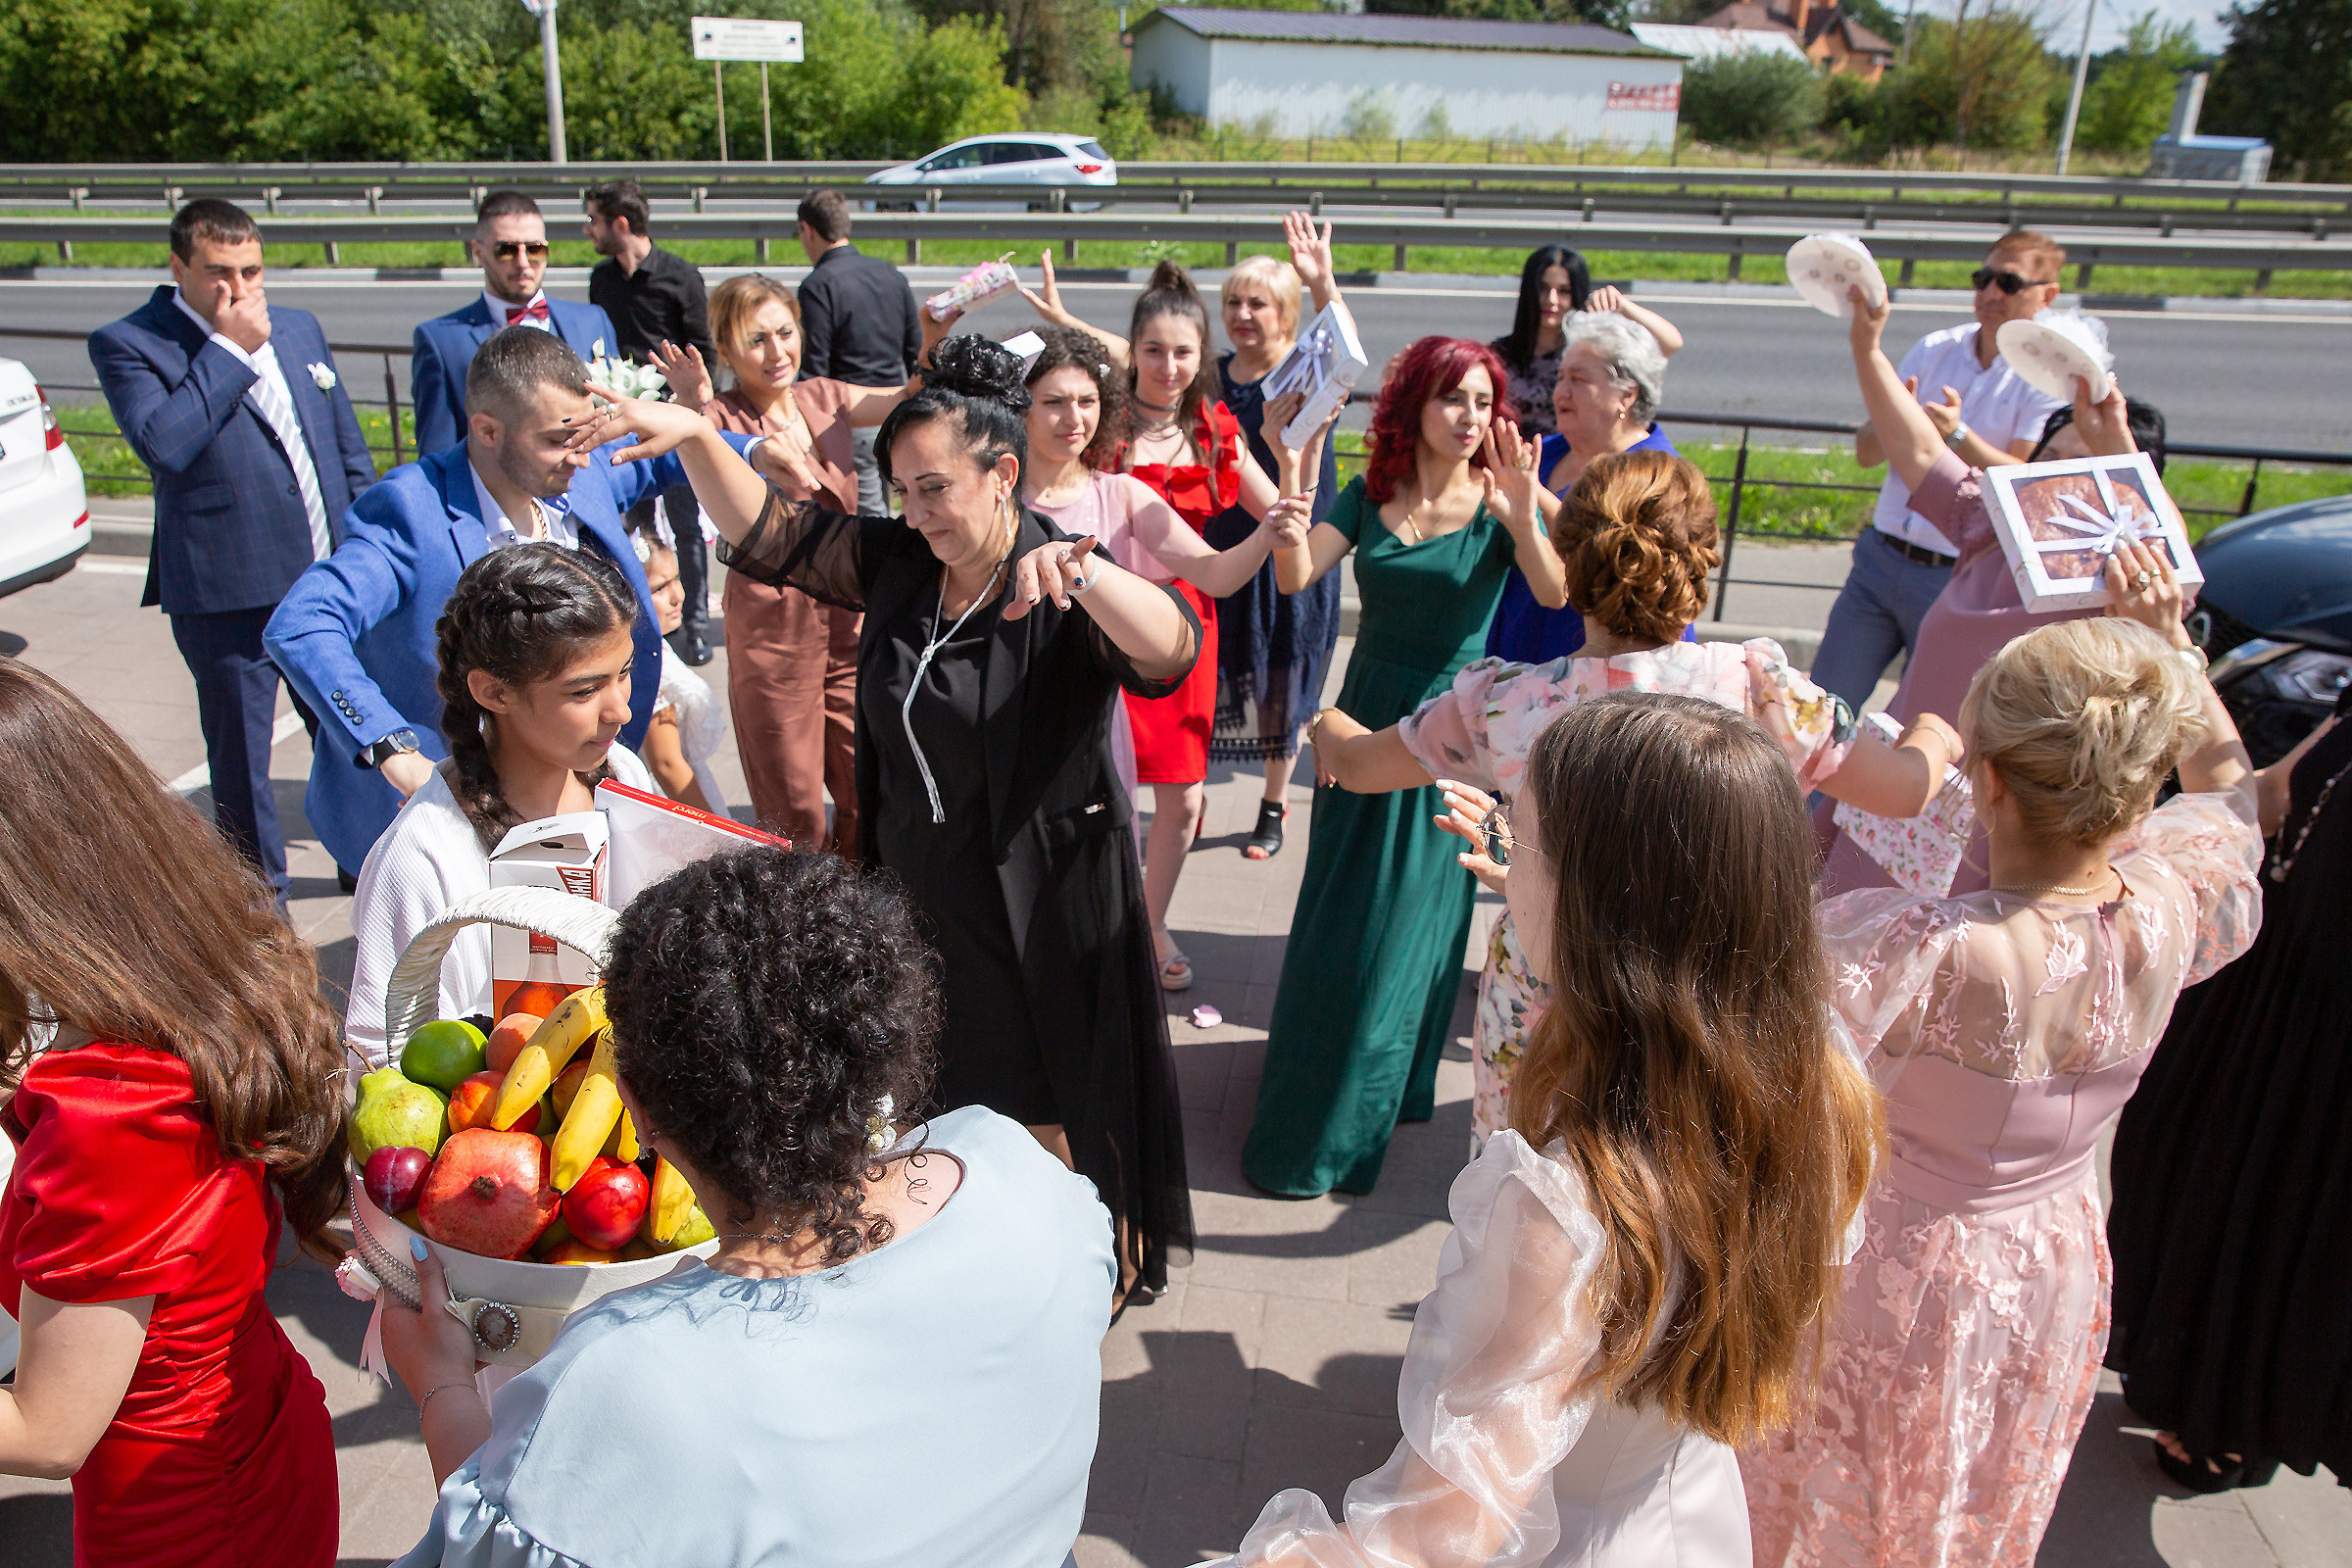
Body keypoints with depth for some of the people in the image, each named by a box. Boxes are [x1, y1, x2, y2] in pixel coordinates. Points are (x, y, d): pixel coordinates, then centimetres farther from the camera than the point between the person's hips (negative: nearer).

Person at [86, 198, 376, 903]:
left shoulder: (300, 328, 12)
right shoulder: (127, 345, -5)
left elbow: (349, 447, 18)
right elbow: (163, 444, -23)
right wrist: (229, 348, -18)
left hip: (331, 578, 5)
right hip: (224, 589, -4)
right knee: (240, 750, 7)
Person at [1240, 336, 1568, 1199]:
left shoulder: (1497, 503, -9)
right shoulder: (1371, 494, 0)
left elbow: (1555, 593, -26)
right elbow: (1294, 576, -13)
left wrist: (1518, 516, -43)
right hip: (1365, 719, 3)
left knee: (1408, 926, 5)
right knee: (1338, 921, 14)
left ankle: (1344, 1126, 22)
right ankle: (1313, 1083, 37)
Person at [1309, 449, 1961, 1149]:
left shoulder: (1500, 704, -15)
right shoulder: (1755, 685, -18)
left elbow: (1352, 763, 2)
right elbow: (1906, 788, -4)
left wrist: (1327, 723, 26)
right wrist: (1932, 734, 20)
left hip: (1538, 1011, 1)